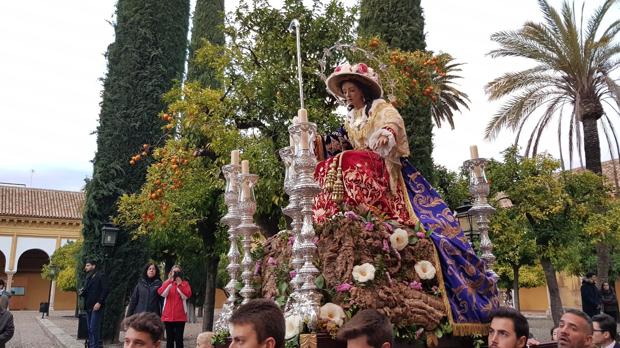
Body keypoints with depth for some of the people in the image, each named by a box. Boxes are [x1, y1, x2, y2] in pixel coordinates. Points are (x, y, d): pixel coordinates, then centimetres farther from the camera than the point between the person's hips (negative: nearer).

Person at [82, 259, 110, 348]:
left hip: (96, 306, -8)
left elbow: (106, 290, -12)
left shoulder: (101, 276, -5)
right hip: (88, 306, 8)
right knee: (90, 329, 9)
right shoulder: (88, 277, 19)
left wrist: (99, 302, -19)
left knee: (94, 329, -10)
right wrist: (83, 292, 4)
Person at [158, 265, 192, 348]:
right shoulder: (167, 283, 10)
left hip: (180, 316, -2)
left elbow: (187, 295, -11)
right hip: (168, 315, 2)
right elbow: (161, 293, -10)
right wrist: (170, 280, -17)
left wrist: (179, 284, -14)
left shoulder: (184, 283, 6)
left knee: (179, 338, -2)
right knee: (169, 338, 6)